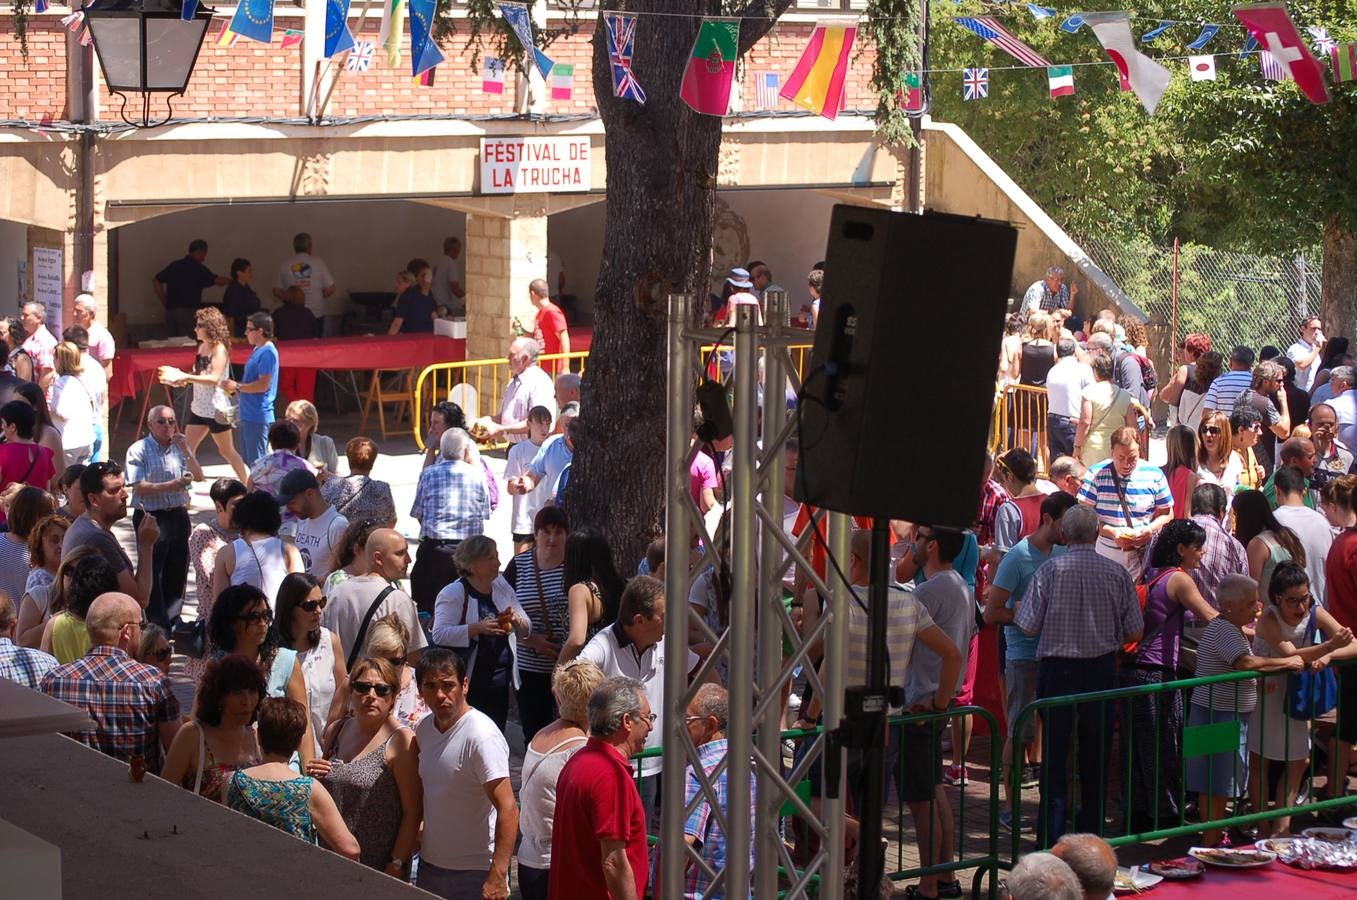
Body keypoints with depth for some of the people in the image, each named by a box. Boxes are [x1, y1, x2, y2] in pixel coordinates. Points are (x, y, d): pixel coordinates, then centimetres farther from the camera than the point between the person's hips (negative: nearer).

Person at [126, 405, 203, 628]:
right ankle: (157, 621, -1)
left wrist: (186, 451, -10)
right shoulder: (138, 450, -5)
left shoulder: (179, 447, 11)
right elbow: (140, 487, -13)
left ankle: (172, 617, 23)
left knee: (178, 568, 10)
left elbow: (198, 476, 3)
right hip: (150, 516, -5)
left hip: (178, 514, 5)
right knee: (153, 569, -5)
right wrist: (171, 486, -22)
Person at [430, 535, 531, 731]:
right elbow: (440, 635, -18)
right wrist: (478, 628, -27)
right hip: (469, 686, -6)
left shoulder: (502, 588, 12)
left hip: (500, 685, 6)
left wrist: (516, 620, -7)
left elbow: (526, 628, 16)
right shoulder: (453, 593, -8)